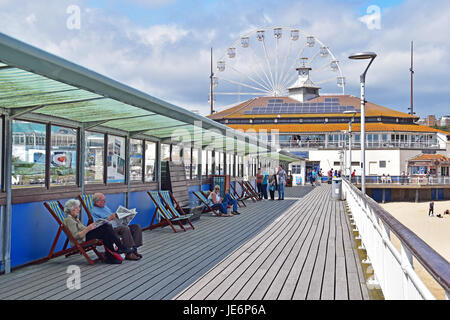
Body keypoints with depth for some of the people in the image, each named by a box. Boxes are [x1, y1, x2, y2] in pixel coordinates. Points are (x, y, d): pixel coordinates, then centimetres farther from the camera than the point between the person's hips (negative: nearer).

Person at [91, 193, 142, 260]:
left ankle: (134, 249, -14)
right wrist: (109, 218, -18)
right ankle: (128, 254, -32)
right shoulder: (93, 211, -1)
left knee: (137, 227, -8)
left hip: (118, 226, 9)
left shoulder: (105, 206, 26)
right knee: (125, 228, -35)